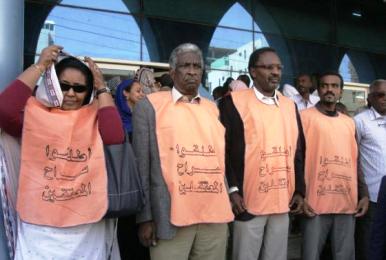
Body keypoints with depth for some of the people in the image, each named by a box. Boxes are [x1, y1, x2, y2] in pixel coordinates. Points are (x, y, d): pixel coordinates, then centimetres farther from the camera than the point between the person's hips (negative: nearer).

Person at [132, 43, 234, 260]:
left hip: (215, 216, 4)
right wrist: (145, 217, -6)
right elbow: (142, 164, -3)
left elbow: (221, 160, 14)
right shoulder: (150, 106, 0)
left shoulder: (213, 109, 12)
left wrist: (226, 207, 12)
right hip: (171, 216, -4)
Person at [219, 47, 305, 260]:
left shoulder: (290, 106, 12)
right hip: (248, 202, -5)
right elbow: (223, 149, -8)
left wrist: (299, 190, 9)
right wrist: (232, 189, -13)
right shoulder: (234, 102, -5)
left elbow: (298, 152, 14)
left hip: (283, 202, 5)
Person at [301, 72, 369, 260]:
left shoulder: (349, 122, 15)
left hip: (347, 203, 5)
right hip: (315, 203, -5)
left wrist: (364, 194, 10)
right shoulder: (305, 116, -1)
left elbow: (354, 161, 18)